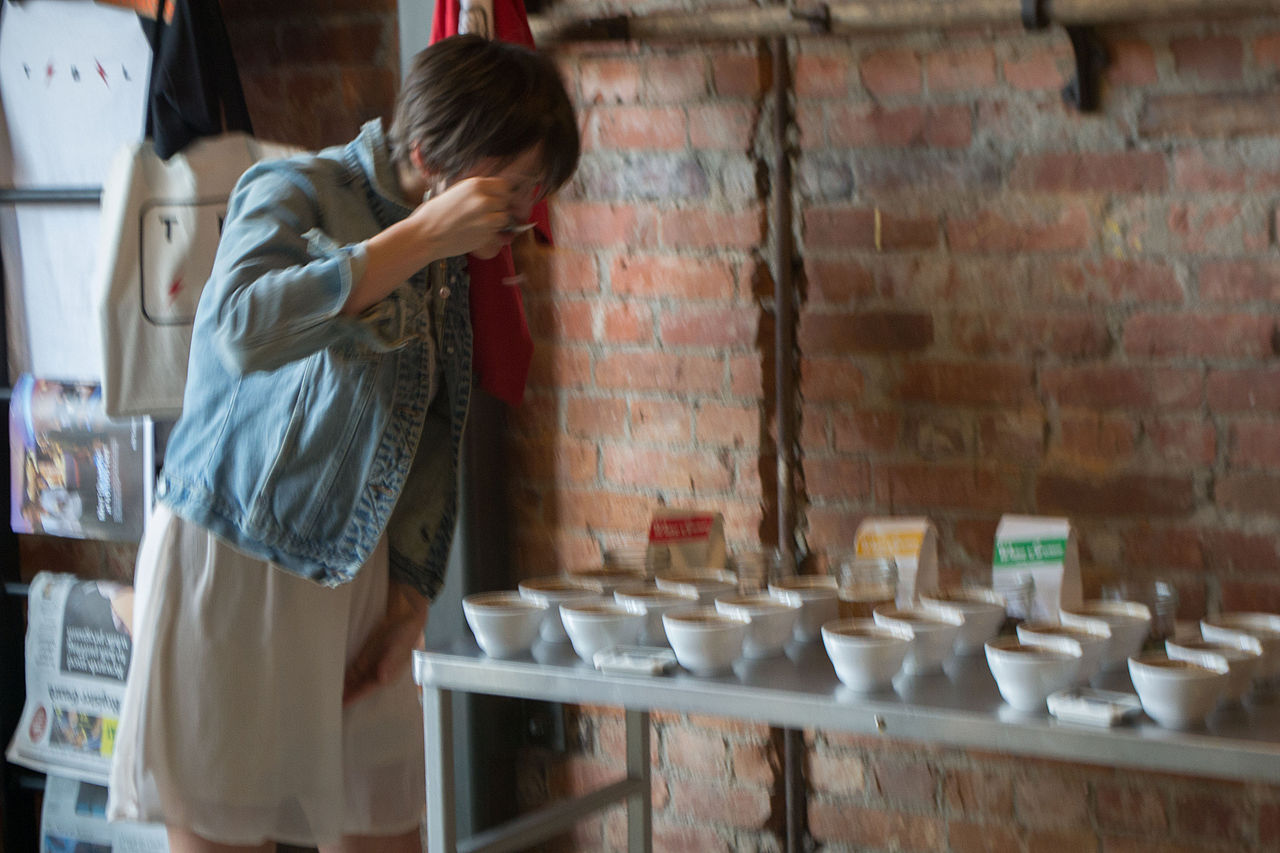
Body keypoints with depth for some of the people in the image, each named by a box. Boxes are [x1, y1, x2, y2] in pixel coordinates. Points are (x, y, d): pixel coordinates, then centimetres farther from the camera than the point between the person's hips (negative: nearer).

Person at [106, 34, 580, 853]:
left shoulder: (447, 262, 10)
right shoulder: (294, 192, -11)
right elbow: (244, 330, -33)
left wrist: (410, 601, 5)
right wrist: (417, 238, -29)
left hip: (354, 578, 7)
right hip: (231, 566, -6)